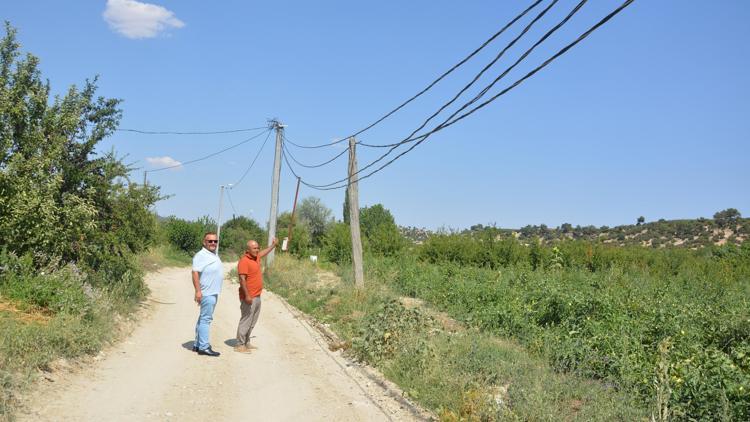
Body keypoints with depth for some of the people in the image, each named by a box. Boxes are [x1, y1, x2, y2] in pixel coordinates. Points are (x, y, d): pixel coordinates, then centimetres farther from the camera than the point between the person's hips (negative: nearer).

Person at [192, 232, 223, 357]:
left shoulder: (214, 255, 16)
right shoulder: (201, 255, -14)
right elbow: (195, 273, -21)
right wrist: (198, 291, -28)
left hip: (213, 293, 10)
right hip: (207, 293, -10)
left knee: (203, 318, 14)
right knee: (205, 319, -8)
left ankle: (198, 344, 22)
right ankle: (204, 347, -6)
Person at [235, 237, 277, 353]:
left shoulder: (256, 257, 11)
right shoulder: (244, 261, -16)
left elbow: (263, 252, 35)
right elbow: (242, 279, -22)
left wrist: (273, 245, 44)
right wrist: (247, 295, -26)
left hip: (257, 297, 10)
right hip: (249, 297, -9)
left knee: (252, 322, 14)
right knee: (246, 321, -6)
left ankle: (246, 343, 22)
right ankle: (239, 345, -1)